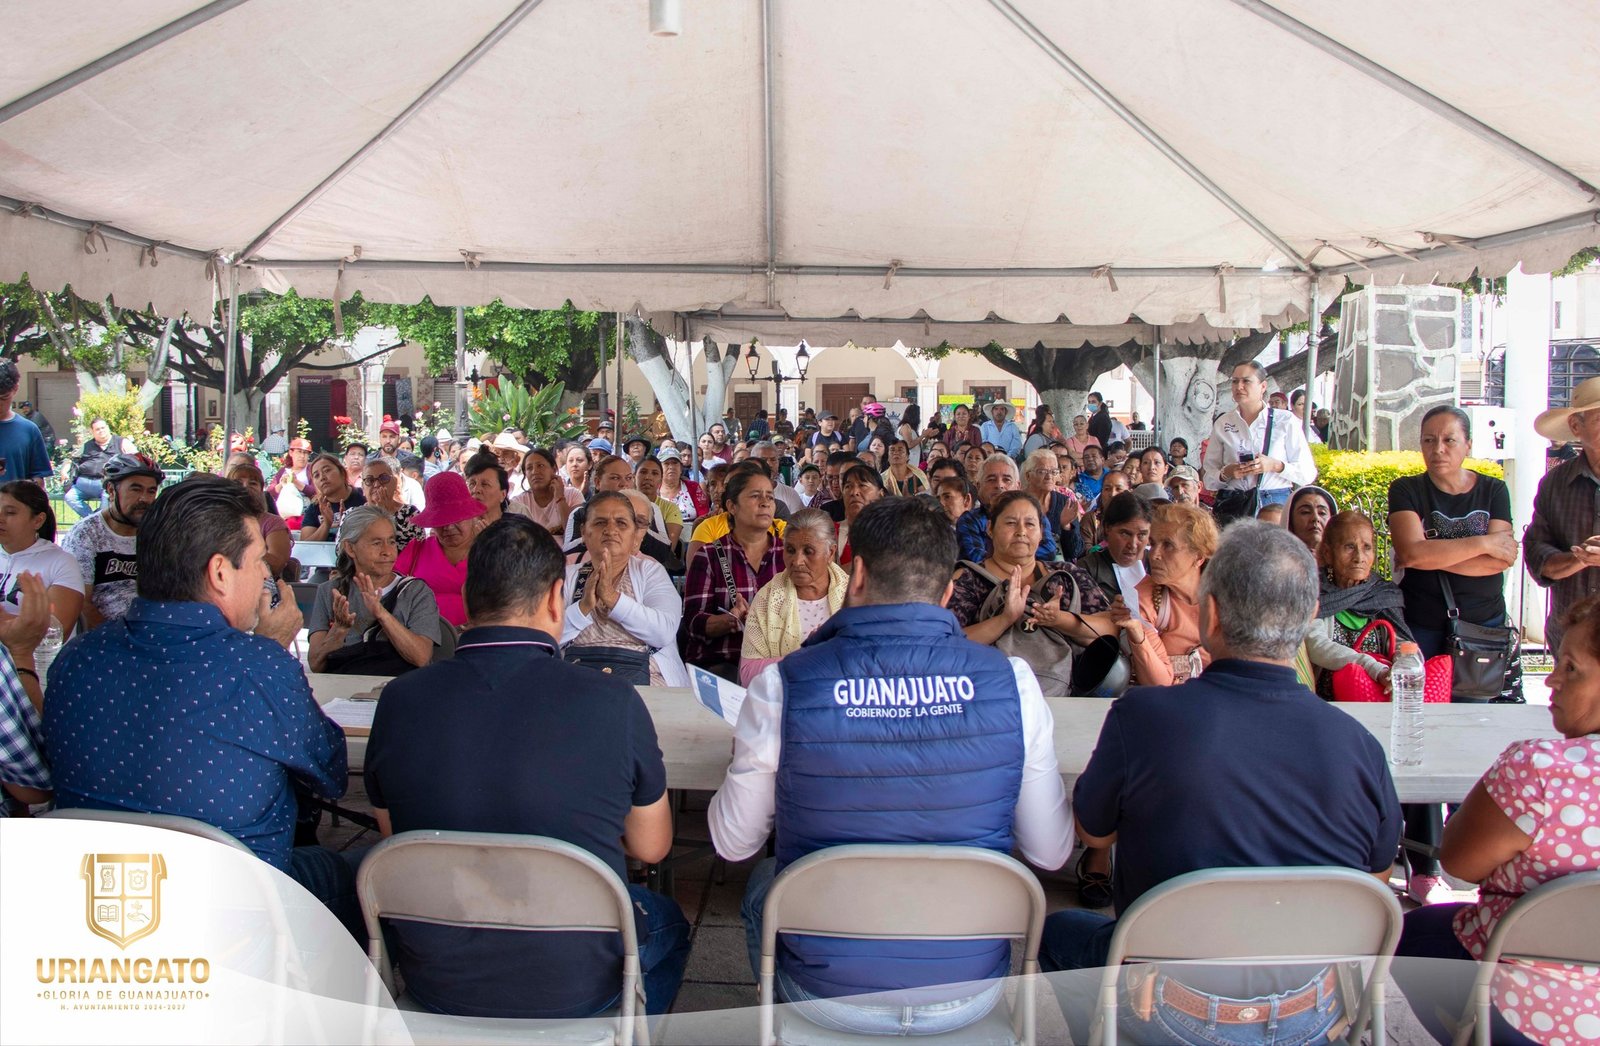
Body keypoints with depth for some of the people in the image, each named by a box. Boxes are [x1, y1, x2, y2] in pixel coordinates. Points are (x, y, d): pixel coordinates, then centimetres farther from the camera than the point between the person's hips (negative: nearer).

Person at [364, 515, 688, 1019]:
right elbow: (651, 846, -4)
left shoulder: (400, 700, -13)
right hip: (575, 991, -2)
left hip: (435, 988, 3)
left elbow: (394, 836, 4)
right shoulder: (614, 702, -20)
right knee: (667, 920, 30)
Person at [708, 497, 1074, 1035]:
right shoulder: (1011, 682, -14)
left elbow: (733, 842, -3)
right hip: (971, 994, 2)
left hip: (827, 997, -1)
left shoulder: (781, 686, -17)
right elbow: (1050, 852, -3)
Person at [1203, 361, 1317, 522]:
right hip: (1232, 507, 1)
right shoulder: (1222, 424, 9)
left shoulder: (1285, 421, 4)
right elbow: (1209, 479, 9)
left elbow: (1308, 473, 2)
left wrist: (1275, 466, -13)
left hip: (1276, 503, -1)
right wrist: (1226, 473, -11)